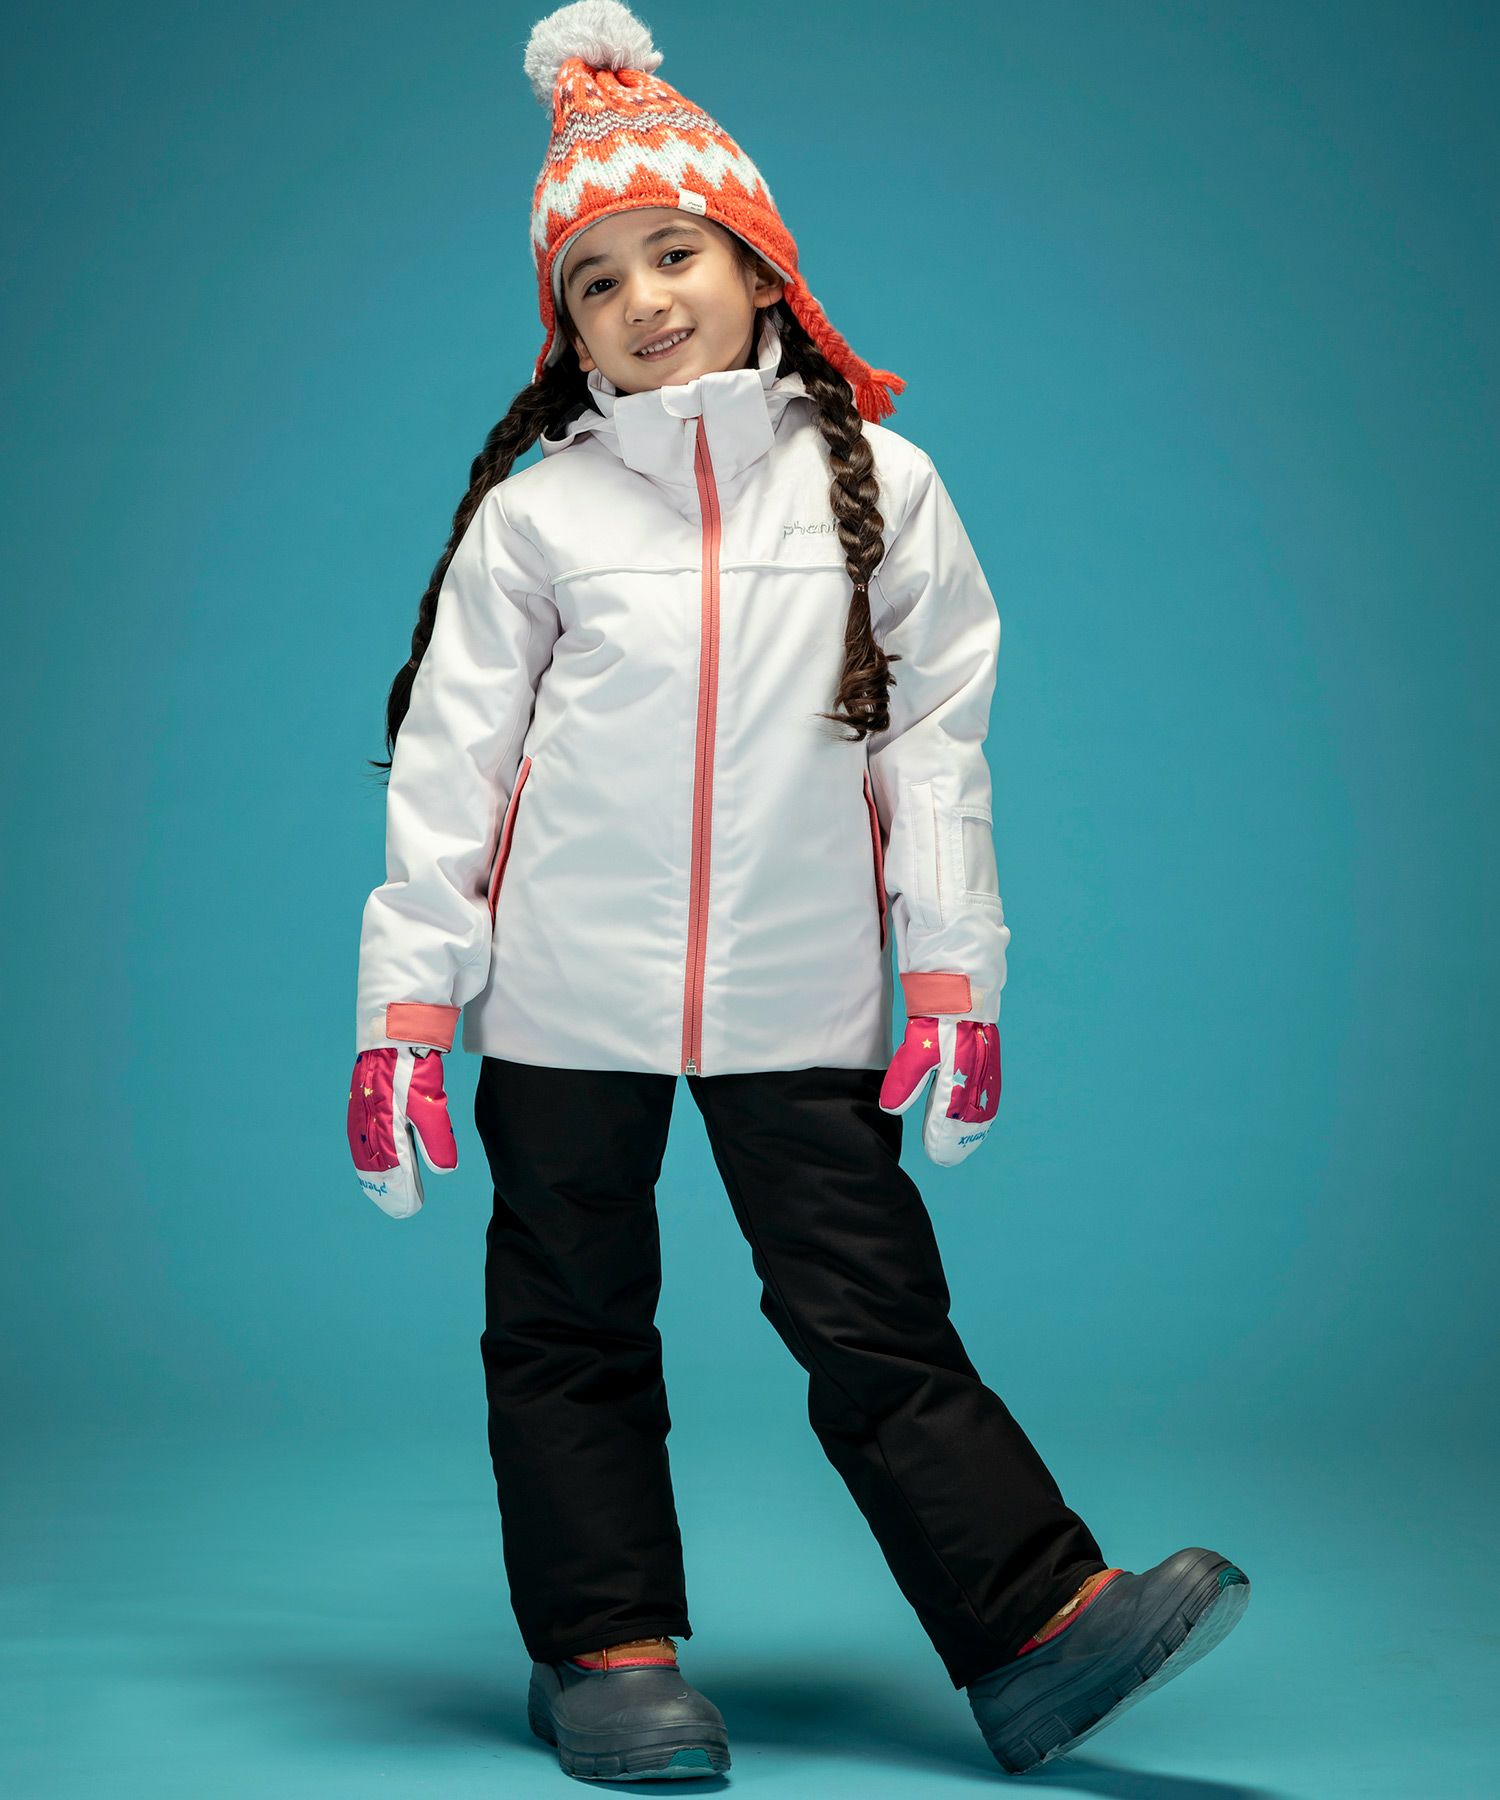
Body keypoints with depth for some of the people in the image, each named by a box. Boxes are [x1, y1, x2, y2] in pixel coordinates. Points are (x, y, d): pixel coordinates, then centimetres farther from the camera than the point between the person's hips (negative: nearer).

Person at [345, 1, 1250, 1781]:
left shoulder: (874, 484, 2)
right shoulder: (533, 512, 0)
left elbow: (938, 739, 3)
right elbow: (446, 763, 1)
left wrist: (954, 978, -1)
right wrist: (402, 1009, -3)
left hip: (803, 1002, 0)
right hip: (565, 1001, 1)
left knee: (877, 1320, 1)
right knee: (574, 1327, 10)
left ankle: (1039, 1630, 4)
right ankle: (606, 1648, 22)